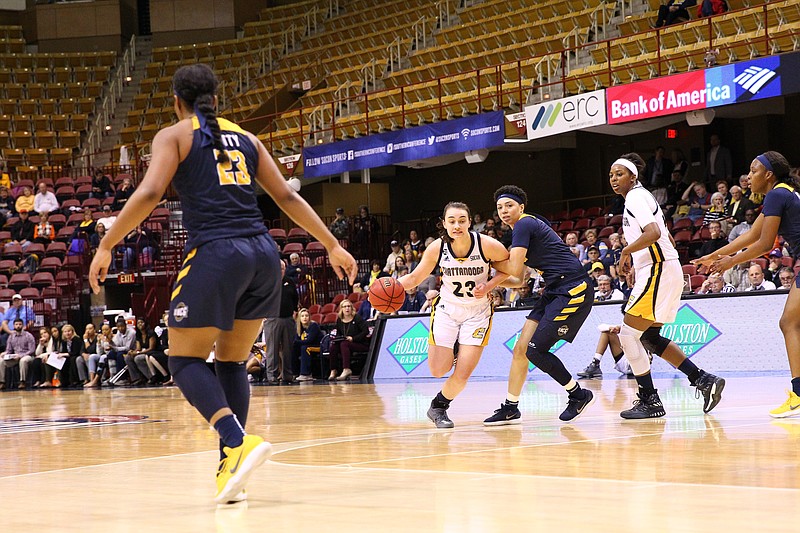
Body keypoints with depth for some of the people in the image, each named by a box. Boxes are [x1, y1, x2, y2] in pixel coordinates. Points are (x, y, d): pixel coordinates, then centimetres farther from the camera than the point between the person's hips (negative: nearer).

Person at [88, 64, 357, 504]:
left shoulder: (174, 136, 6)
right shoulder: (245, 137, 20)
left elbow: (149, 193, -9)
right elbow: (287, 196, 17)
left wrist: (106, 246, -3)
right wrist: (332, 246, 21)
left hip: (215, 253, -5)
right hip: (262, 253, 5)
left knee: (185, 359, 5)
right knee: (231, 361, 17)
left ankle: (239, 442, -18)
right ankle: (231, 467, 10)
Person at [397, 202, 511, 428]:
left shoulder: (486, 244, -20)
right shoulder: (436, 248, -14)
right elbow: (415, 278, -2)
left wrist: (489, 286, -17)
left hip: (477, 312, -1)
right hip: (447, 309, 1)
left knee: (462, 375, -8)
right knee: (438, 370, -6)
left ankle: (439, 406, 21)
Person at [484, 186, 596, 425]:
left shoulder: (524, 225, -11)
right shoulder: (529, 227, 20)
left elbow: (515, 270, -18)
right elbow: (517, 280, 23)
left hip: (573, 290, -10)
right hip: (555, 291, 10)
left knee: (535, 350, -13)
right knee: (521, 348, 6)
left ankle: (579, 395, 4)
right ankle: (510, 409, 14)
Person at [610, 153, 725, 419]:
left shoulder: (635, 197, -10)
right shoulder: (643, 196, 21)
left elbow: (653, 233, -27)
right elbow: (668, 239, 26)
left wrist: (626, 251, -16)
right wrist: (638, 264, 23)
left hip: (657, 272, -10)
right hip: (664, 270, 10)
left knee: (628, 334, -7)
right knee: (648, 337, 14)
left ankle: (649, 400, -4)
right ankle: (703, 380, 12)